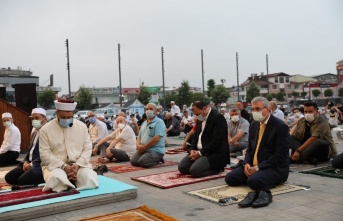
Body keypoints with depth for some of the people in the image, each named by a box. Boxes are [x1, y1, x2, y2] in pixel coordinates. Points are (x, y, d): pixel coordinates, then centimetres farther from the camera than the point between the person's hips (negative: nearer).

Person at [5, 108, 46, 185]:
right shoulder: (34, 131, 19)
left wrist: (32, 164, -16)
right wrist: (25, 161, 6)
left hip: (41, 164, -9)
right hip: (29, 162, 9)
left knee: (23, 180, -25)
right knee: (9, 177, -2)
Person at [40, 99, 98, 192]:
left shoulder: (81, 126, 6)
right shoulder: (46, 129, -1)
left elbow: (87, 149, 5)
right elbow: (45, 154, -6)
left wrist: (78, 165, -12)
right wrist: (63, 166, -16)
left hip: (79, 165, 2)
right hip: (55, 166, -2)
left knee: (90, 180, -27)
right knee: (58, 180, -35)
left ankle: (72, 181, 2)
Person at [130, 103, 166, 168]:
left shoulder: (159, 122, -8)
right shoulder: (144, 123, 18)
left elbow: (156, 139, -19)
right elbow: (139, 137, 18)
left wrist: (144, 147, -15)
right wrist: (138, 145, -5)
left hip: (156, 150, -7)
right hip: (143, 149, 8)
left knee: (142, 162, -28)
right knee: (133, 161, -13)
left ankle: (158, 159, 1)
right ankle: (155, 159, 7)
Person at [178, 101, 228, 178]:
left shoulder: (218, 117, -16)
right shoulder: (200, 119, 13)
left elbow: (217, 140, -22)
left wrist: (200, 152, -20)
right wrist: (192, 149, -1)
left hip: (215, 153, -9)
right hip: (199, 151, 9)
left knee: (194, 170, -26)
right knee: (182, 167, -4)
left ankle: (217, 168, 0)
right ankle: (210, 167, 10)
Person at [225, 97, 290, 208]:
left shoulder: (281, 126, -12)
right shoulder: (254, 125, 11)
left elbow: (280, 156, -17)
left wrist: (258, 168, -19)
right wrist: (246, 164, -5)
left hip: (275, 168, -9)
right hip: (253, 166, 9)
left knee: (253, 180, -38)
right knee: (229, 178, -11)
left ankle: (263, 191, -15)